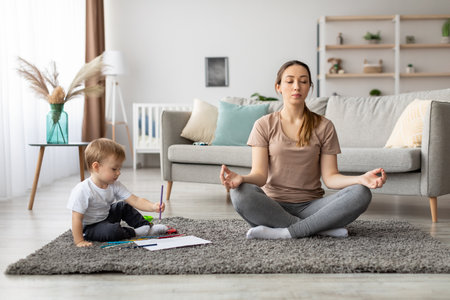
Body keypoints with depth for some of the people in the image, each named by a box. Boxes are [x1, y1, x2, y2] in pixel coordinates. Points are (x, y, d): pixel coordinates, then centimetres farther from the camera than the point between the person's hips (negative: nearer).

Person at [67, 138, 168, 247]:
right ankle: (133, 233, -5)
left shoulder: (114, 185, -9)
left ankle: (148, 227, 17)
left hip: (106, 217, 8)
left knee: (125, 206, 8)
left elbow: (135, 200, -15)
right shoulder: (82, 190, -30)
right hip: (89, 228, -8)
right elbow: (77, 218, -27)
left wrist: (153, 207, -31)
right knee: (113, 230, -31)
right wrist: (79, 241, -27)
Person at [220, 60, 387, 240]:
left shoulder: (324, 127, 7)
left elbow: (330, 177, 0)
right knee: (240, 192, -33)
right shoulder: (264, 125, 4)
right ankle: (321, 227, -23)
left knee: (361, 193, -24)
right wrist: (241, 178, -29)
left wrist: (361, 179, -20)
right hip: (273, 206, -1)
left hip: (310, 205, 1)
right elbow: (260, 174, -6)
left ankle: (284, 232, -26)